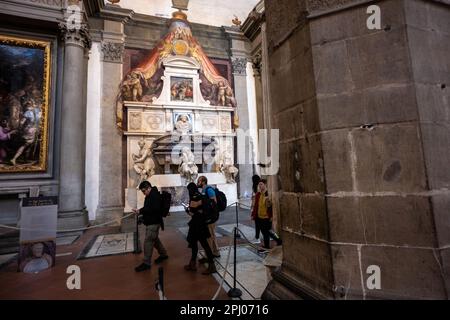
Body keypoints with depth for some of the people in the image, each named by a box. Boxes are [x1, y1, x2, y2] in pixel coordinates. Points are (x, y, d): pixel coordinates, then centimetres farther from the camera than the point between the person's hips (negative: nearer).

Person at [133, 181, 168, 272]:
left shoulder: (155, 196, -19)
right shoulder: (150, 196, 12)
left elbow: (154, 209, -28)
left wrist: (140, 211, -23)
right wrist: (139, 211, 0)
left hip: (153, 223, -11)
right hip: (151, 222, 11)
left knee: (148, 242, -5)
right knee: (154, 239, 21)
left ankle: (146, 263, 6)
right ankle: (163, 254, 37)